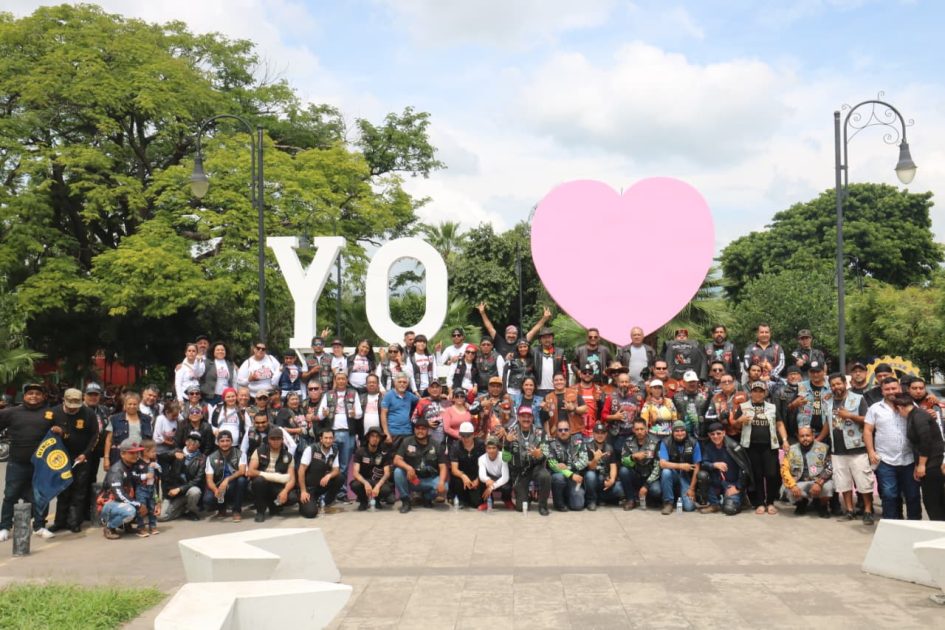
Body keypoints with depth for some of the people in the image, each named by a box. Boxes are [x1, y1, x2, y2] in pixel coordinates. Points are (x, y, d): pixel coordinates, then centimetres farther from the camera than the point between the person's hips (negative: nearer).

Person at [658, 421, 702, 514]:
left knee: (689, 507, -19)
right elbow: (662, 463, -24)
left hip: (687, 476, 0)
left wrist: (692, 489, -10)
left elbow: (696, 467, -8)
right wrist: (680, 466, -36)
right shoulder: (665, 442, -13)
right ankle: (668, 502, -16)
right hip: (673, 474, 0)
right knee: (666, 472, -36)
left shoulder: (693, 443, -10)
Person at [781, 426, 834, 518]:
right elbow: (784, 469, -3)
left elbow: (830, 468, -9)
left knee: (827, 486, -34)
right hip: (799, 484, 1)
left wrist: (819, 483, -24)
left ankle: (822, 506, 3)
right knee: (791, 492, -30)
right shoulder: (791, 450, 5)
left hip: (819, 482, -1)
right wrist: (793, 485, -20)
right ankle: (801, 503, 11)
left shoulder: (823, 448, 0)